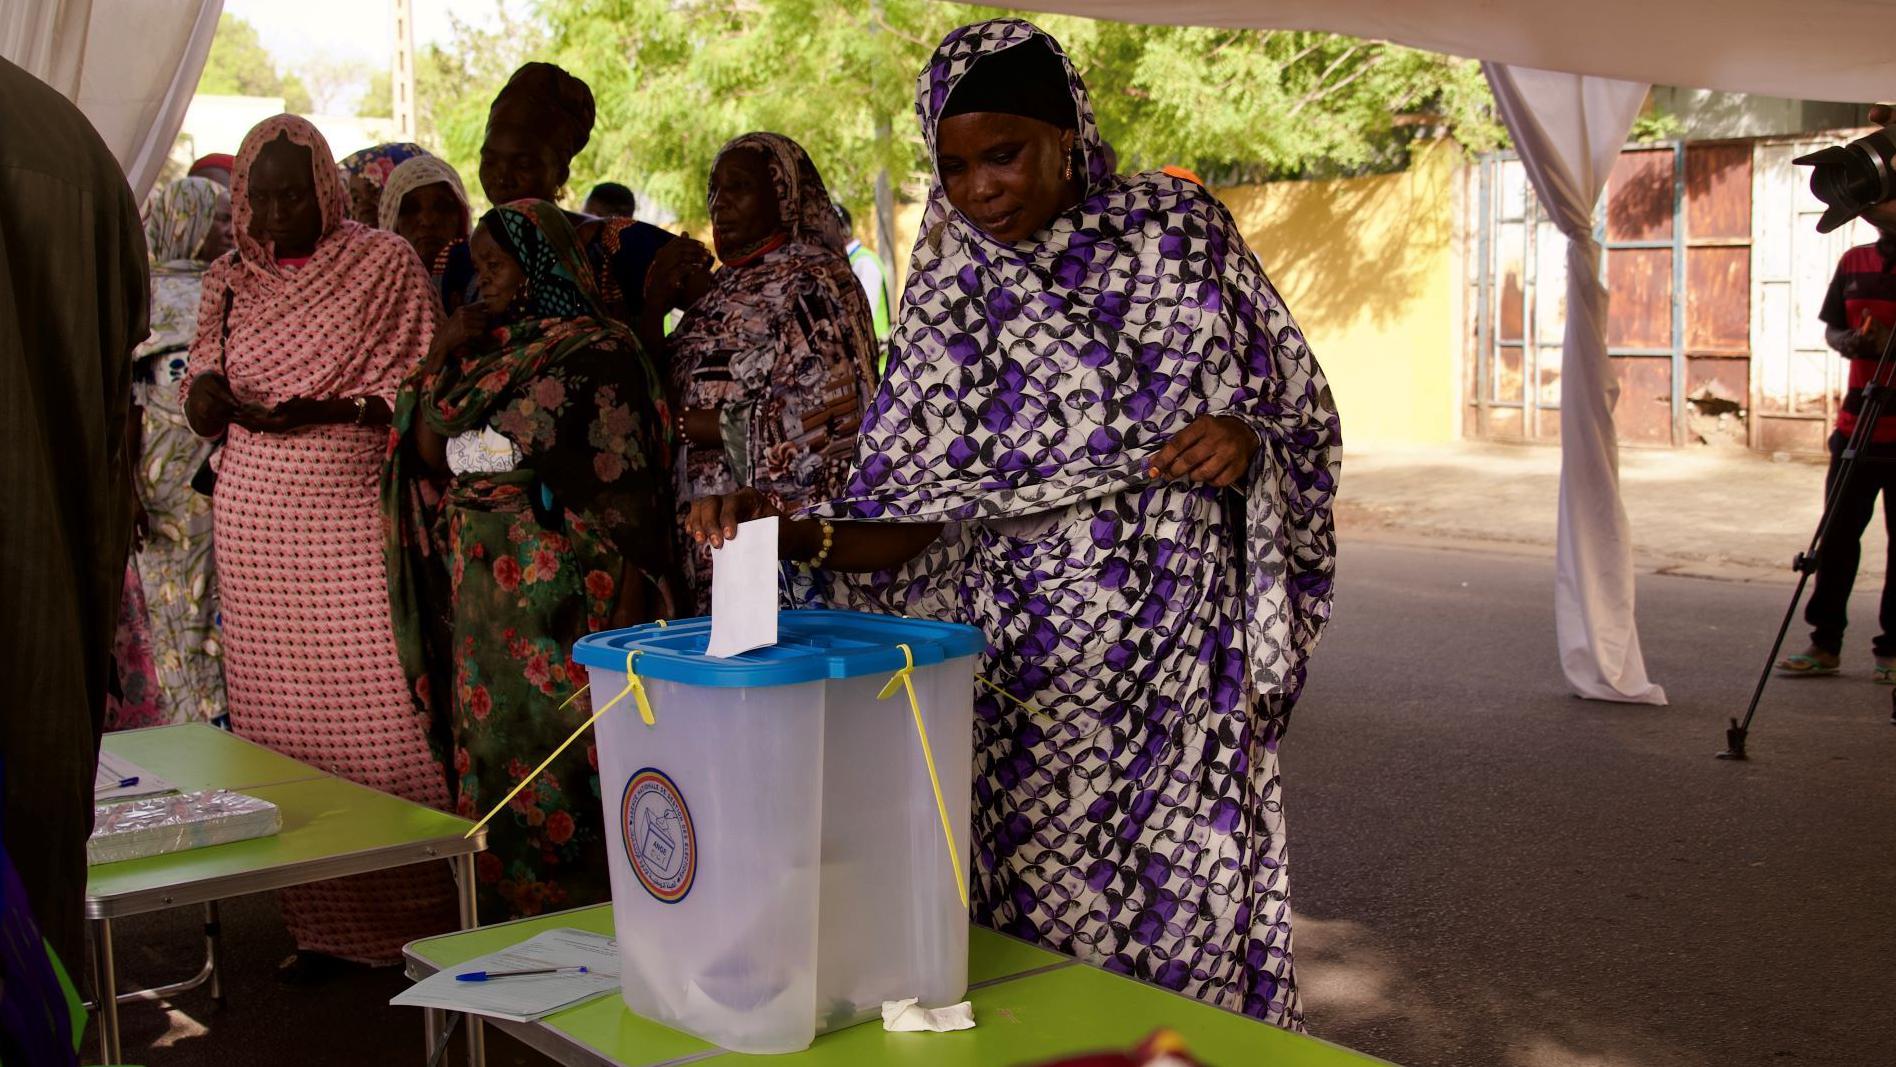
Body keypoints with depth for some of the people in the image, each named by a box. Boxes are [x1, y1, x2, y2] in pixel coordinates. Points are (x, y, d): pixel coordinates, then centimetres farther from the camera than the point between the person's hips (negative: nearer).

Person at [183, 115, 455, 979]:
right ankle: (317, 920, 11)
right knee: (278, 715, 2)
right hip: (256, 523, 4)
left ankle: (417, 915, 3)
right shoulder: (231, 277, 15)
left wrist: (322, 411, -15)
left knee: (384, 715, -7)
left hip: (355, 511, -4)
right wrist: (209, 392, -8)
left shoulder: (382, 263, 2)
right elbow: (204, 402, 16)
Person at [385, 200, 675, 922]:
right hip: (483, 589, 8)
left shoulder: (599, 353, -9)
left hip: (564, 589, -7)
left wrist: (626, 607, -17)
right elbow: (428, 449, 8)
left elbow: (627, 486, -12)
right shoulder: (486, 350, 14)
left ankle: (582, 911, 9)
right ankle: (503, 909, 22)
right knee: (492, 747, 11)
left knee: (564, 748, -3)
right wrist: (446, 351, 1)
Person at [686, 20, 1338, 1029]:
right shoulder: (949, 295, 5)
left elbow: (1302, 412, 8)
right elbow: (910, 518, 0)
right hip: (1016, 675, 1)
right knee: (1028, 917, 2)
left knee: (1184, 920, 2)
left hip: (1175, 655, -1)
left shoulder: (1178, 232, 2)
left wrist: (1248, 442, -14)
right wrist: (794, 532, -17)